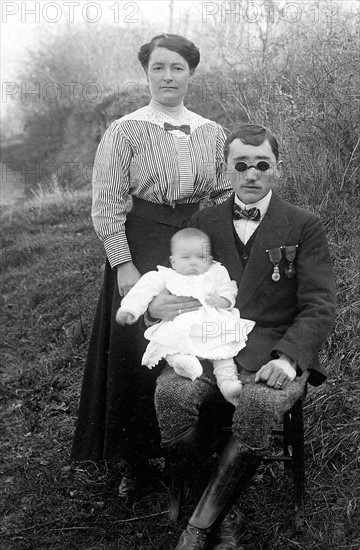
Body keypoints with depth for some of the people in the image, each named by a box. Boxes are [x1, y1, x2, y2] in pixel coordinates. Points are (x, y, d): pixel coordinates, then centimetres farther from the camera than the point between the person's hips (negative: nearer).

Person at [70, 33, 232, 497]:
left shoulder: (212, 133, 8)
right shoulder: (124, 131, -4)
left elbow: (224, 196, 13)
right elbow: (106, 205, -8)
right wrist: (123, 266, -15)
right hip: (140, 248, -3)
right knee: (137, 352, 0)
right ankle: (135, 463, 16)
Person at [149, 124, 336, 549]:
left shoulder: (304, 227, 7)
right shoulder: (203, 223, 16)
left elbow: (318, 307, 1)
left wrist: (286, 358, -18)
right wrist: (154, 304, -7)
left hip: (274, 351, -2)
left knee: (259, 403, -35)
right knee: (171, 391, -30)